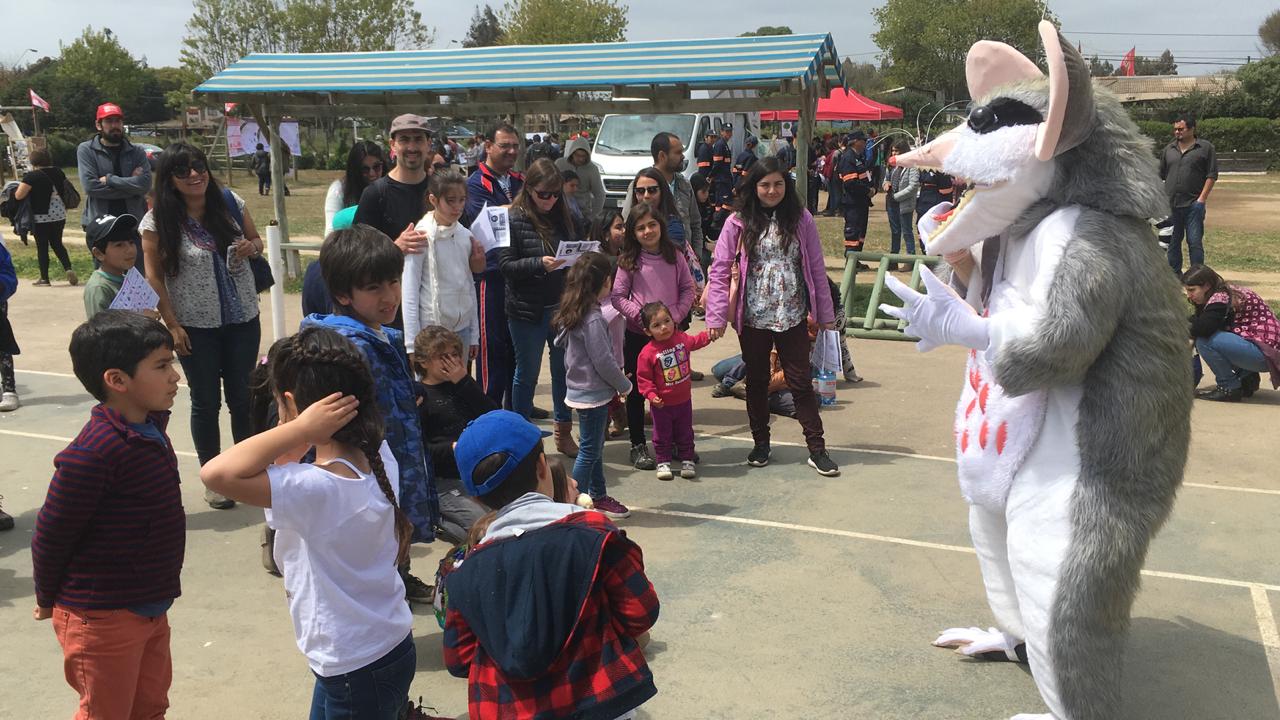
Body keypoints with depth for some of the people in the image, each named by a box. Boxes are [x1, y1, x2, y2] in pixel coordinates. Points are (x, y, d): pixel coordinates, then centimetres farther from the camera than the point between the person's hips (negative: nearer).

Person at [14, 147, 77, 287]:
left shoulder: (32, 176, -14)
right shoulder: (58, 173, 3)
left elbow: (19, 196, -16)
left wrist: (19, 187, 4)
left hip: (41, 218, -5)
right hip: (60, 216, 5)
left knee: (42, 247, 5)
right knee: (57, 244, 17)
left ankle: (44, 279, 10)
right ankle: (68, 268, -3)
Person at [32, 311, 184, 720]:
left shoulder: (150, 428, 0)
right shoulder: (91, 455, -28)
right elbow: (50, 537, -19)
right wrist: (49, 602, -3)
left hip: (151, 608, 8)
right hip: (103, 620, -8)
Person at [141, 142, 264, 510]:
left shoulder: (230, 202, -3)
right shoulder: (158, 221, -11)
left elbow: (257, 240, 11)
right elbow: (154, 276, -6)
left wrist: (250, 247, -12)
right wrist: (172, 324, -9)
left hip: (243, 319, 3)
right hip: (195, 327, -2)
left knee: (242, 395, 13)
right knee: (205, 402, 8)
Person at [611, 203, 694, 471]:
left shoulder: (675, 256, 0)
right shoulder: (629, 261, -5)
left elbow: (688, 289, 3)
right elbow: (617, 296, -5)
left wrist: (676, 314, -12)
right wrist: (640, 315, -17)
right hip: (638, 334, -1)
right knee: (637, 390, 6)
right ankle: (638, 446, 16)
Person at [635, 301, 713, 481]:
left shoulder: (682, 338, -4)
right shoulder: (648, 353, -21)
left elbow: (696, 341, 20)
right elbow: (643, 378, -17)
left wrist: (710, 334, 12)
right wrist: (651, 395, -26)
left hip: (684, 400, 4)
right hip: (662, 403, -4)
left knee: (685, 433, 16)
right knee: (662, 435, 9)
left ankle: (687, 460, 29)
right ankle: (663, 463, 24)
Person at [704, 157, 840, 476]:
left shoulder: (800, 219, 0)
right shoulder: (739, 223, -3)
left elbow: (816, 268, 3)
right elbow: (720, 270, -4)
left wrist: (825, 314, 3)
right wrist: (716, 316, -10)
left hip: (792, 316, 0)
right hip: (753, 317, 1)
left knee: (800, 382, 3)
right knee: (757, 381, 13)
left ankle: (817, 449, 9)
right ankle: (761, 444, 27)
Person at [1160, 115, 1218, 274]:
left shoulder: (1205, 147, 2)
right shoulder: (1169, 149, 13)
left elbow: (1212, 175, -1)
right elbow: (1160, 175, 16)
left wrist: (1202, 198, -9)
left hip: (1193, 203, -4)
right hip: (1170, 205, 4)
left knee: (1195, 242, -3)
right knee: (1172, 241, 9)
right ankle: (1174, 274, 17)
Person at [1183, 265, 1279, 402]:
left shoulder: (1221, 298, -16)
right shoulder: (1224, 294, 12)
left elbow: (1202, 328, -30)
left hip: (1266, 354, -10)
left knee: (1205, 340, -20)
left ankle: (1230, 387, -6)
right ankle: (1247, 378, 16)